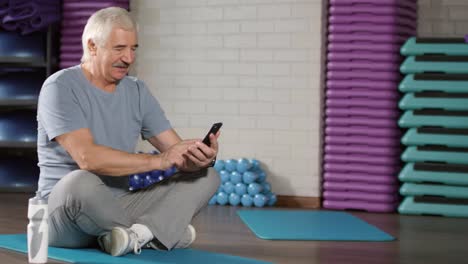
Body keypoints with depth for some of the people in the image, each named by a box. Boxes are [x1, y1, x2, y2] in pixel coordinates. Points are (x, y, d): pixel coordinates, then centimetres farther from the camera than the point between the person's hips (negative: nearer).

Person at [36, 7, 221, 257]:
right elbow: (87, 157, -25)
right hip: (63, 210, -6)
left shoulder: (137, 91, 8)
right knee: (81, 182, -41)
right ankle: (163, 230, -16)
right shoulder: (61, 87, -11)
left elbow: (177, 151, 3)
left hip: (118, 207, 6)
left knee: (207, 176, -4)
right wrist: (157, 160, -27)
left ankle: (138, 234, -26)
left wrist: (201, 156, -21)